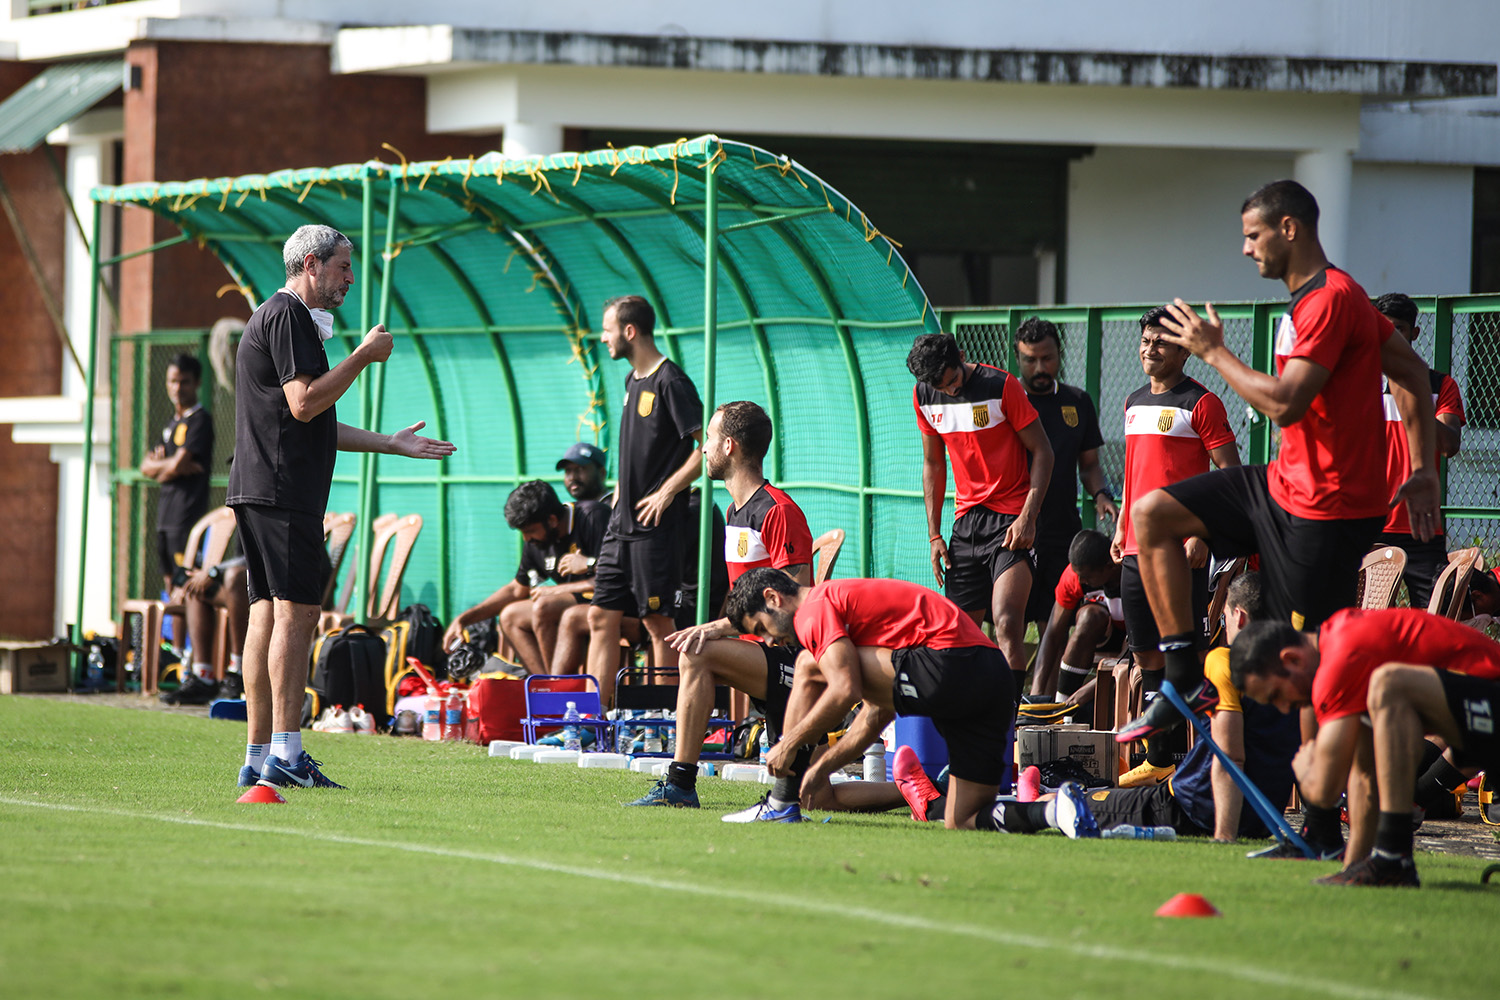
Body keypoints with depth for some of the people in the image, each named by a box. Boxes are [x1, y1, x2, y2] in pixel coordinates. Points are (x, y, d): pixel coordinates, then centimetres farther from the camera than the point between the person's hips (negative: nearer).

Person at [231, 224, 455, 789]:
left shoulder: (285, 318, 25)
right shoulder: (288, 317, -8)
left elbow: (314, 425, 28)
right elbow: (304, 403, -18)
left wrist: (391, 444, 27)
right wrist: (364, 356, -10)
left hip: (257, 493, 11)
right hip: (283, 493, -11)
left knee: (267, 615, 7)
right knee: (296, 612, -12)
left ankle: (259, 758, 5)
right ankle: (284, 753, -16)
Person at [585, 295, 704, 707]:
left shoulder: (671, 383, -13)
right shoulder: (633, 380, 15)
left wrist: (666, 492, -17)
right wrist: (622, 488, 15)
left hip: (657, 524, -9)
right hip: (622, 521, 9)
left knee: (658, 622, -4)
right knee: (601, 617, 6)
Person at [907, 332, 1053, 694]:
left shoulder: (1001, 386, -11)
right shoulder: (924, 396, 4)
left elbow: (1042, 452, -6)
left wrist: (1028, 517, -16)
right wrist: (934, 535, 11)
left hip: (1011, 519, -6)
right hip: (966, 520, 6)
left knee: (1006, 623, -19)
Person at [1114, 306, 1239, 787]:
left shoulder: (1200, 403, -6)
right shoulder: (1135, 402, 17)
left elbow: (1229, 472, -10)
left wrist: (1203, 533, -17)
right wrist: (1122, 526, 19)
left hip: (1181, 549, -8)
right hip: (1138, 548, 8)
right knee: (1148, 655, 10)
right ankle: (1159, 759, 16)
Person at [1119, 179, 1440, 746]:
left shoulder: (1328, 301, -19)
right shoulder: (1320, 295, 14)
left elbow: (1283, 404, -27)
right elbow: (1412, 372, 20)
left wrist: (1213, 351, -14)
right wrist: (1423, 471, 16)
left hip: (1325, 508, -11)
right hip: (1286, 484, 11)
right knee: (1152, 515, 6)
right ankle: (1185, 681, 1)